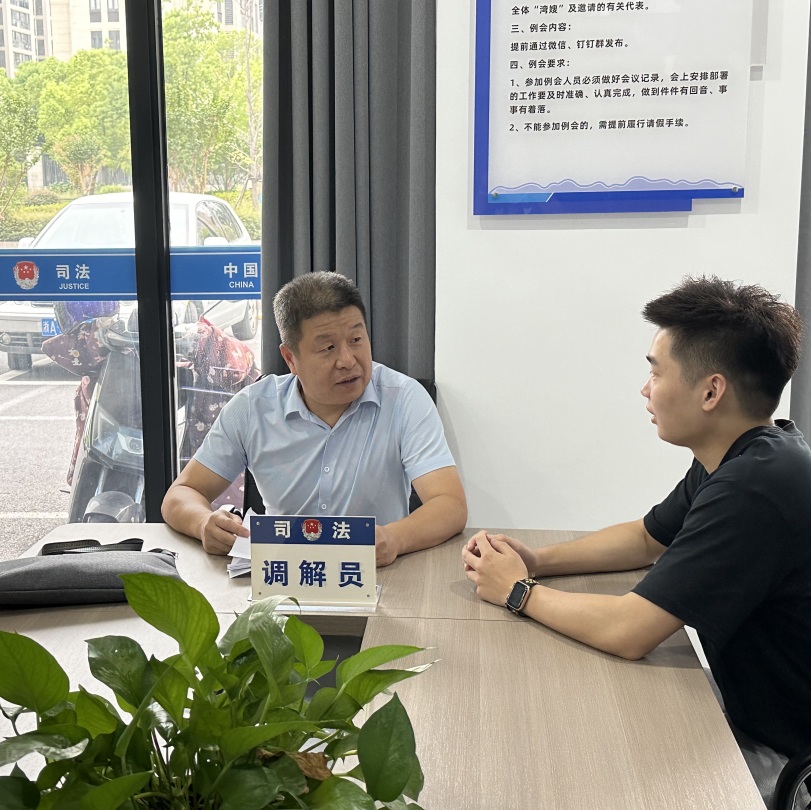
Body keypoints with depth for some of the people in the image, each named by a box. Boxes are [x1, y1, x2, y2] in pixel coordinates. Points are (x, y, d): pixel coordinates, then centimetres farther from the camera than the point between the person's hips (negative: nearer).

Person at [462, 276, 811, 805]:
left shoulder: (753, 490, -31)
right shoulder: (739, 459, 2)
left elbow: (628, 632, -30)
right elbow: (647, 539, 16)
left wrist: (520, 591, -12)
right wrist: (537, 560, 2)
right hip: (753, 717, 8)